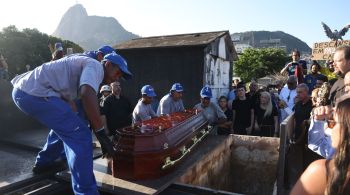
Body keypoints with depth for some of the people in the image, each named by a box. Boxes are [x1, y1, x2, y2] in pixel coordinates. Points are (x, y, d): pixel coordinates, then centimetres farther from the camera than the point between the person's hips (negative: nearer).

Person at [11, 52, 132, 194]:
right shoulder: (95, 66, -6)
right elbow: (87, 95, -27)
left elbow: (70, 101, 27)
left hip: (23, 90, 11)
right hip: (35, 93, -11)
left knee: (64, 125, 29)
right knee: (80, 136, -12)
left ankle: (43, 163, 43)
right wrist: (101, 134, -24)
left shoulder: (84, 66, 24)